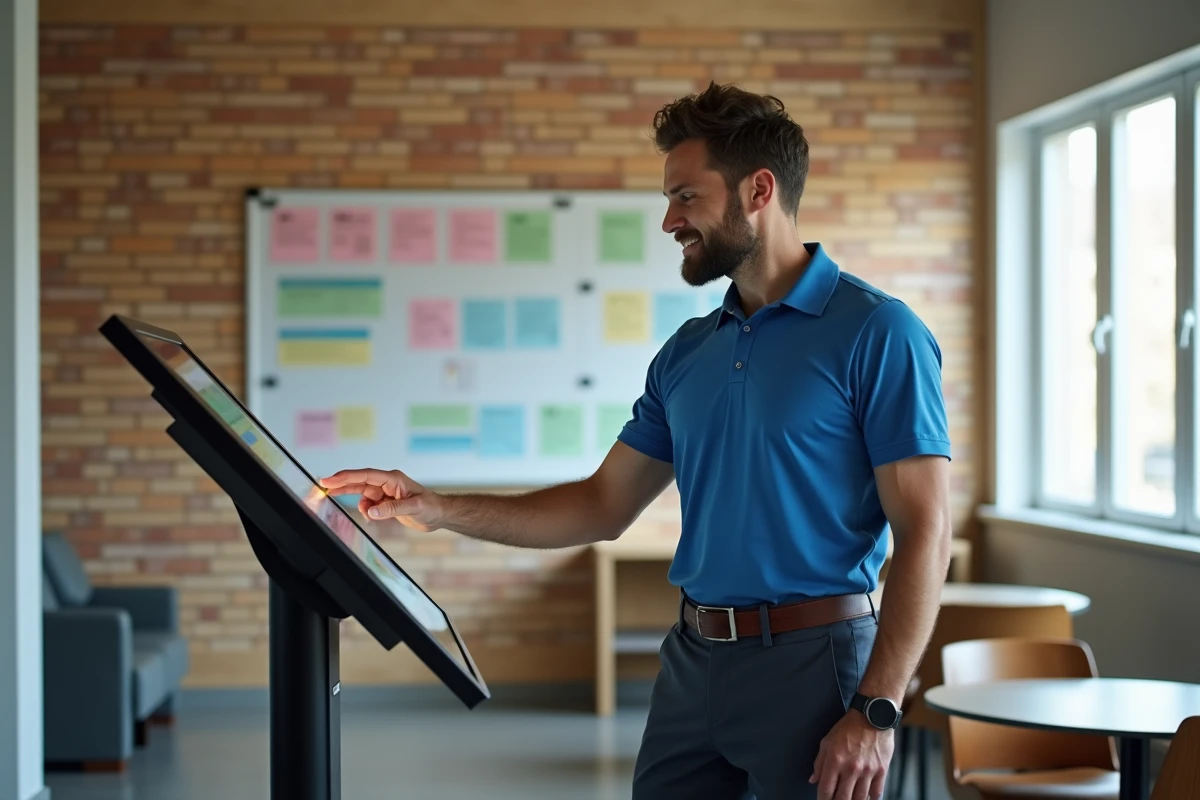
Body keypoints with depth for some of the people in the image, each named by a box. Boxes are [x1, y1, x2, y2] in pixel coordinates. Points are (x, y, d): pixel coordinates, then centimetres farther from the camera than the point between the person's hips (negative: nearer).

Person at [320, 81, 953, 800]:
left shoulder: (876, 334, -9)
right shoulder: (687, 353, 13)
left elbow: (924, 530, -13)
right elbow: (605, 505, 16)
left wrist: (878, 711, -19)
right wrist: (440, 510, 6)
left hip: (812, 661, -6)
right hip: (693, 661, 7)